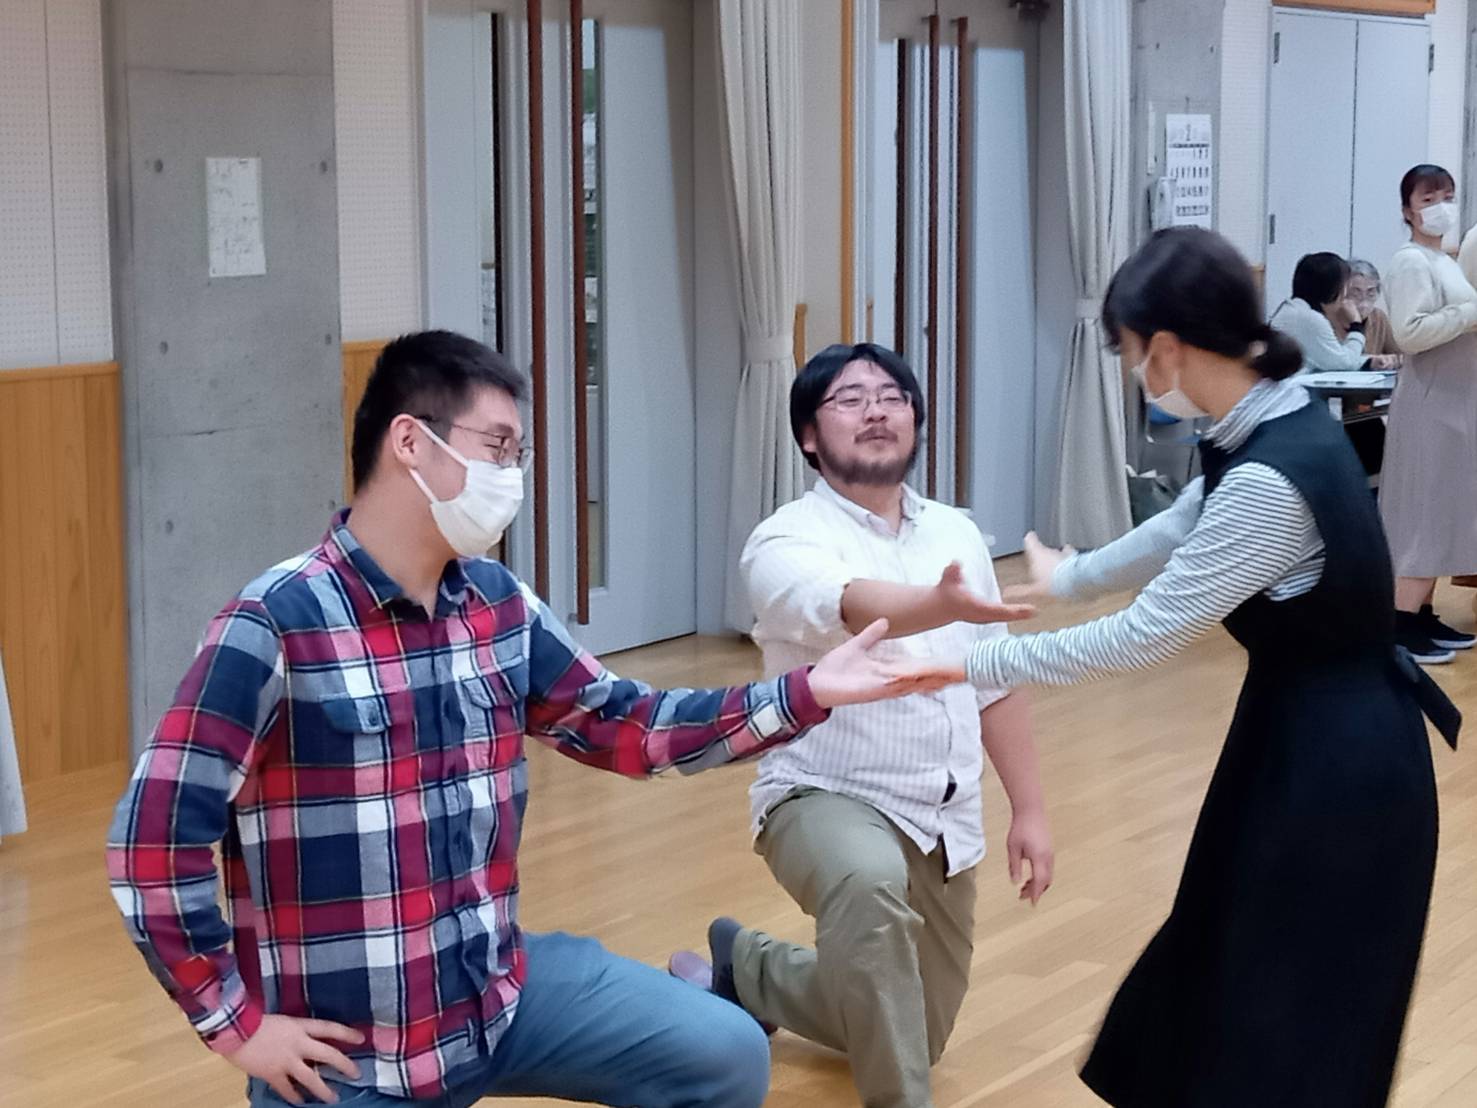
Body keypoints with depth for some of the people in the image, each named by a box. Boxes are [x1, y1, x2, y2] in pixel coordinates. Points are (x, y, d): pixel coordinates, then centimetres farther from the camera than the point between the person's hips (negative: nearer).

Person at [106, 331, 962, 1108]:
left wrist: (808, 693, 2)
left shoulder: (500, 607, 3)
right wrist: (238, 1024, -14)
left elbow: (628, 726, 10)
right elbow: (154, 844, -18)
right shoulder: (276, 625, -19)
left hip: (498, 988, 6)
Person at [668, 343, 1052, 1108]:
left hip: (942, 819, 6)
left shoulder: (956, 535, 4)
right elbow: (853, 608, -40)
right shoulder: (787, 543, -16)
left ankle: (741, 970, 40)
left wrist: (1029, 810, 7)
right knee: (869, 882, -43)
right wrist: (944, 606, -61)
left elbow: (995, 685, 10)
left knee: (904, 1036, 16)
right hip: (827, 797, -6)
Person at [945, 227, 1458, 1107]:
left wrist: (975, 662, -15)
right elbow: (1185, 530, 18)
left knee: (1291, 1012, 7)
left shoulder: (1269, 480, -29)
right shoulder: (1283, 423, 0)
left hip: (1339, 761, -9)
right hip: (1311, 731, 9)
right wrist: (1072, 576, 33)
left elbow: (1139, 639, -24)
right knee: (1235, 963, 24)